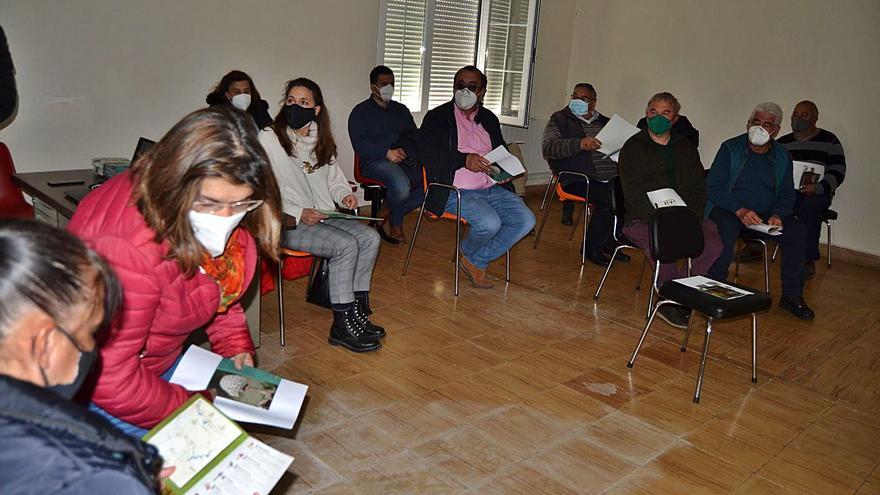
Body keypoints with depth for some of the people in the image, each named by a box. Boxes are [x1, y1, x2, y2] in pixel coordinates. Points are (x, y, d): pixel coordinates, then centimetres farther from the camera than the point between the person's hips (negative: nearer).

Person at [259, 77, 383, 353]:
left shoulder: (321, 139, 14)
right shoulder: (269, 139, -6)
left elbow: (335, 179, 25)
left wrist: (344, 194, 2)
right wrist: (299, 214, -21)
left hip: (324, 216, 7)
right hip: (289, 224, -7)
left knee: (370, 238, -14)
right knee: (346, 245, -27)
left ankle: (357, 312, -5)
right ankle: (342, 326, -18)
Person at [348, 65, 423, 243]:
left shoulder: (401, 110, 26)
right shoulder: (361, 112, 9)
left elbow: (415, 135, 19)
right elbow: (360, 143, -5)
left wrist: (407, 150, -6)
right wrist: (387, 152, -19)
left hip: (407, 159, 6)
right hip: (376, 161, -6)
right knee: (401, 185, -36)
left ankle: (388, 211, -6)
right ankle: (396, 224, -5)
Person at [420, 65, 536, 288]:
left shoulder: (489, 119, 18)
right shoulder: (437, 117, 1)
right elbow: (428, 154, -12)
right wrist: (464, 159, -25)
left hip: (491, 188, 6)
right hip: (456, 191, -6)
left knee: (526, 220, -13)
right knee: (489, 223, -30)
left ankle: (476, 261, 1)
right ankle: (467, 251, 7)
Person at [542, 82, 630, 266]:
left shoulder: (605, 122, 26)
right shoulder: (560, 119, 11)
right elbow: (548, 147, -6)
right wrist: (579, 144, -22)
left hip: (611, 179, 5)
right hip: (579, 180, -5)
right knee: (609, 197, -30)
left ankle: (609, 242, -1)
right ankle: (592, 249, -10)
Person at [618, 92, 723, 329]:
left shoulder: (686, 147, 20)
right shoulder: (633, 147, 5)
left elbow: (699, 187, 14)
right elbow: (632, 193, -7)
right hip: (643, 219, -4)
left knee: (714, 242, -24)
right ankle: (675, 297, -10)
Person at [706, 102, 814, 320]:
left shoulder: (782, 157, 12)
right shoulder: (730, 149, -1)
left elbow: (787, 194, 9)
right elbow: (714, 187, -10)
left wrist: (777, 215, -15)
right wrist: (740, 211, -24)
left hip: (767, 214, 4)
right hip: (728, 210, -4)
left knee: (796, 229, -20)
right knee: (728, 227, -37)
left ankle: (792, 295, -9)